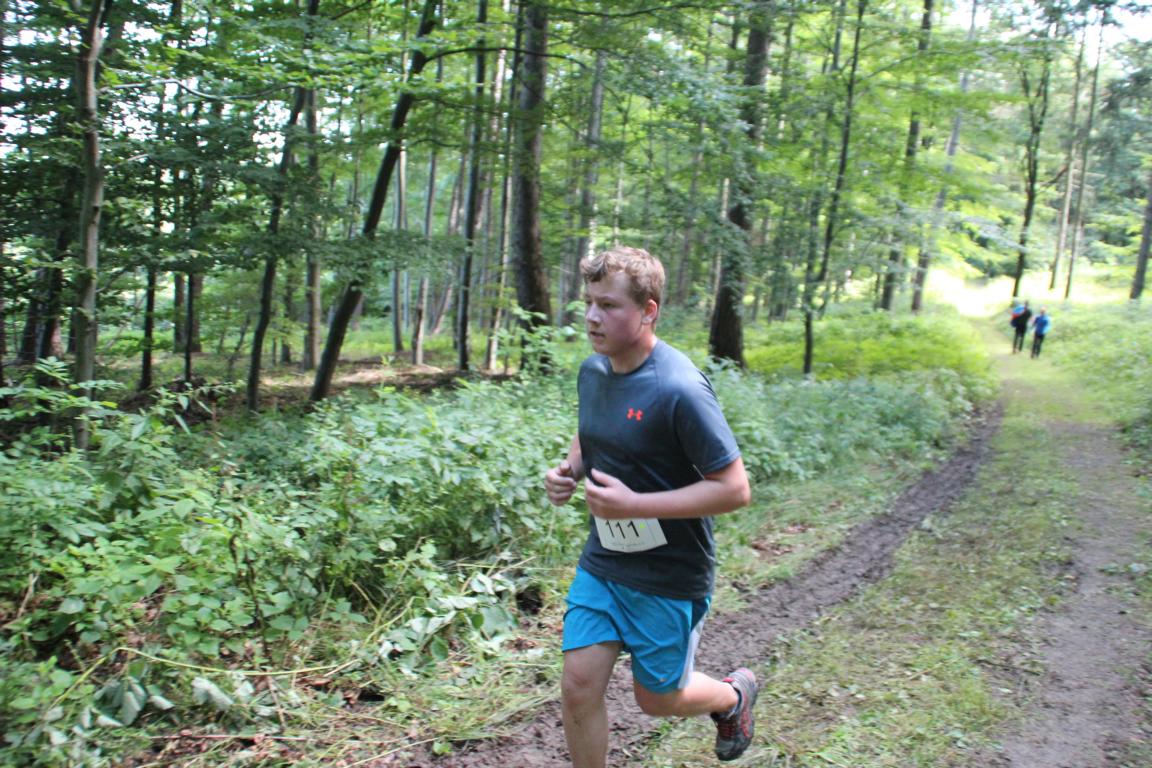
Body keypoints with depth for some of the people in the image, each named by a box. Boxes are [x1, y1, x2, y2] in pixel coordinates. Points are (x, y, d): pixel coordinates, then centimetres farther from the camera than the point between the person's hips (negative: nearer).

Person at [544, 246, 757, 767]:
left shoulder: (679, 389, -25)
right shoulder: (592, 371, -1)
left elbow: (734, 489, -23)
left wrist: (634, 504, -28)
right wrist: (569, 470, -4)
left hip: (668, 578, -6)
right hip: (601, 563, 6)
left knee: (655, 698, 14)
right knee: (578, 686, 2)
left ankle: (734, 694, 45)